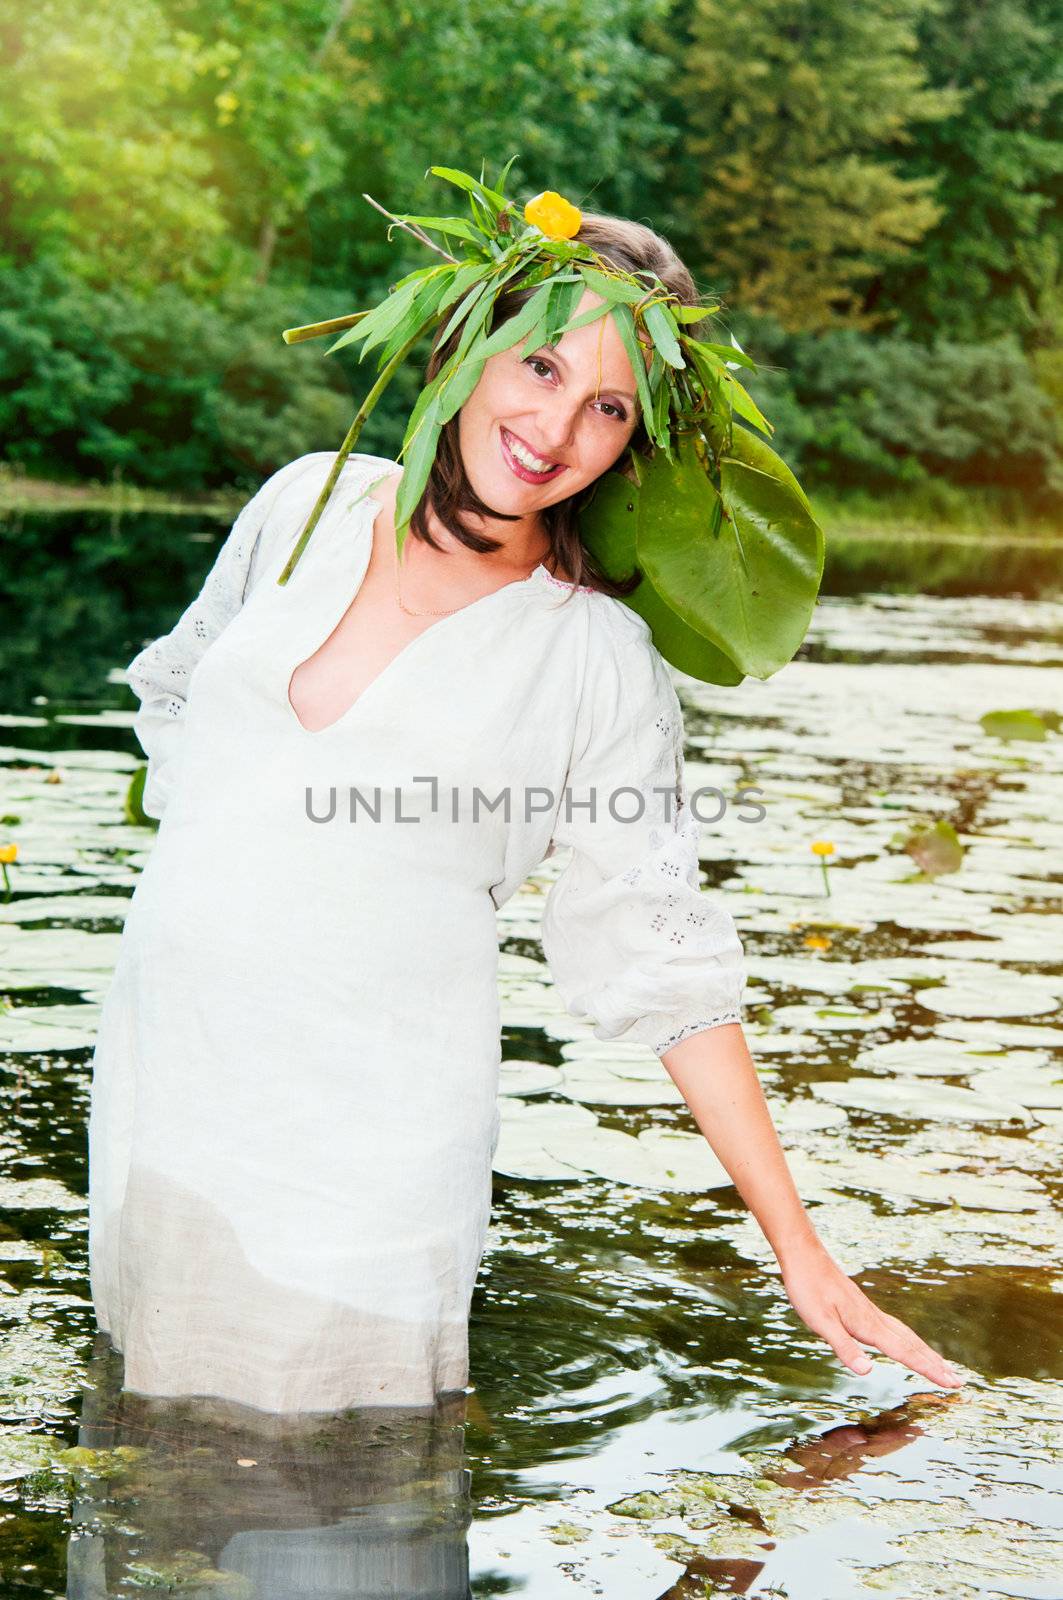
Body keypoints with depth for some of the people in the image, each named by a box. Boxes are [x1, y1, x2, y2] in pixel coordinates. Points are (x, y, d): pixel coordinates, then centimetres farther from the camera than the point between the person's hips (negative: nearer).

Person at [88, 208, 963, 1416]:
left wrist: (799, 1248, -4)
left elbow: (660, 956, -3)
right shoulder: (310, 504, 3)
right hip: (158, 1079, 3)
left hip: (373, 1142, -3)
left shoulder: (600, 659, -6)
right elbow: (181, 693, 22)